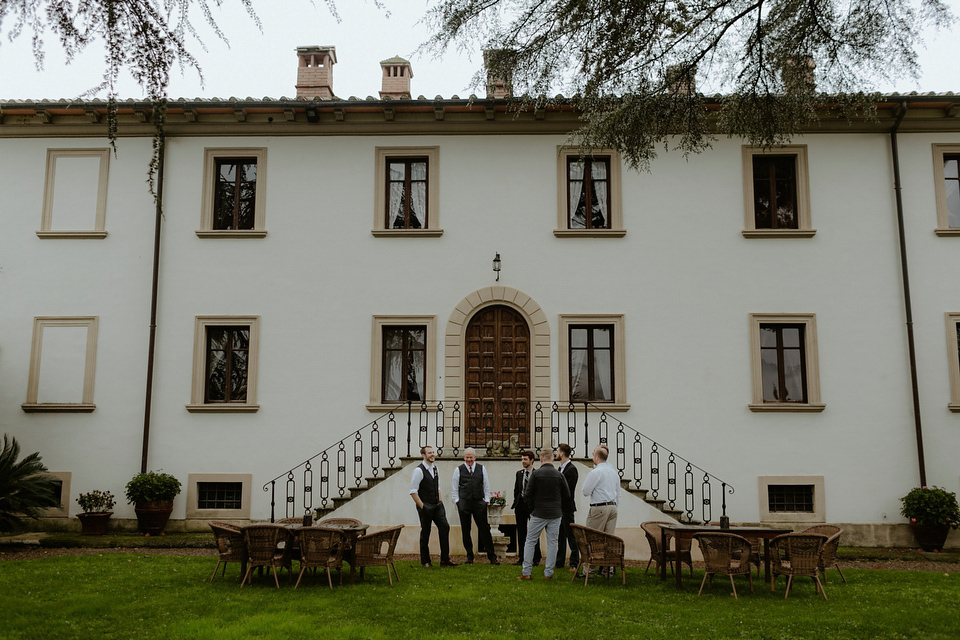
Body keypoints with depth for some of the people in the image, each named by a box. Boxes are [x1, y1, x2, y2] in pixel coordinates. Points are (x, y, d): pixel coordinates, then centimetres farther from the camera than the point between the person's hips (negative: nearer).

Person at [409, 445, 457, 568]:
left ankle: (445, 559, 1)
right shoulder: (419, 470, -13)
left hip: (437, 506, 6)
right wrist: (422, 507, -16)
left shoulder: (435, 469, 11)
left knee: (445, 527, -4)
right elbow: (413, 492, -14)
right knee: (425, 533, 2)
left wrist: (440, 502, 13)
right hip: (425, 507, -6)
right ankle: (425, 561, 16)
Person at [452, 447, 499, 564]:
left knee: (484, 529, -3)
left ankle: (492, 556, 2)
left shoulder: (481, 469, 8)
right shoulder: (458, 470, 4)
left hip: (479, 502, 0)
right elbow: (455, 488, 7)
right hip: (464, 502, 0)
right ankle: (469, 556, 14)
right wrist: (457, 501, 1)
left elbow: (486, 486, 11)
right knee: (465, 530, 4)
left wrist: (486, 501, 6)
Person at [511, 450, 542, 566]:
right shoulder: (519, 473, 10)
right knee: (521, 533, 8)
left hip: (533, 505, -5)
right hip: (520, 505, 5)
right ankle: (521, 558, 15)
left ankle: (536, 558, 11)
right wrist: (516, 502, 9)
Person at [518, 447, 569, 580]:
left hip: (538, 513, -1)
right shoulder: (559, 475, -3)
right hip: (555, 514, 2)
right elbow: (567, 495, 4)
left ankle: (526, 572, 6)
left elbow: (527, 495, -8)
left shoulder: (536, 474, -8)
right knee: (552, 543, 8)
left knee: (530, 541, 7)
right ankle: (548, 573, 9)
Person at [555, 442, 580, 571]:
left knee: (571, 536, -2)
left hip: (567, 507, -9)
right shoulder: (561, 468, 14)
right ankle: (559, 562, 21)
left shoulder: (571, 469, -14)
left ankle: (574, 564, 3)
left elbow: (568, 490, -19)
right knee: (560, 536, 14)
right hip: (558, 507, 9)